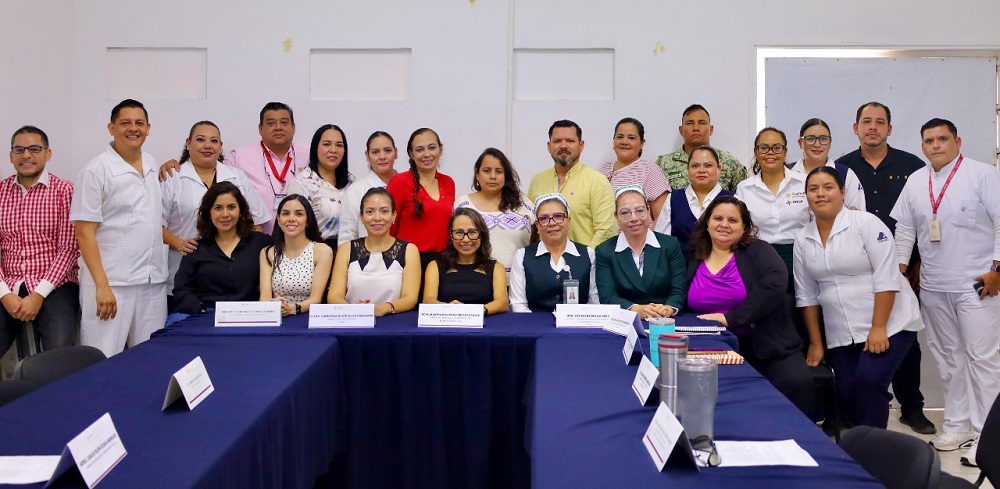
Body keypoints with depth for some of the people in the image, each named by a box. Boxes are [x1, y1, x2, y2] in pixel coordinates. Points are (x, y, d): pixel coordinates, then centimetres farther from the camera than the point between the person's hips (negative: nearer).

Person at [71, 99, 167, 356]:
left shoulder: (152, 164, 12)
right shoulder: (96, 171, -7)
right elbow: (84, 232, -10)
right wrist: (102, 286, -15)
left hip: (154, 281, 6)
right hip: (111, 283, -6)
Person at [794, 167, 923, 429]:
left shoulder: (866, 223, -8)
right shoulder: (803, 239, 6)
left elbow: (886, 279, -13)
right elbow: (807, 295, 9)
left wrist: (878, 329, -18)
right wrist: (816, 343, 9)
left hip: (889, 326, -4)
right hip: (841, 336, 5)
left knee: (868, 383, -19)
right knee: (847, 395, -2)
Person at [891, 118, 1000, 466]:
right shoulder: (915, 181, 9)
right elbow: (904, 228, 13)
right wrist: (899, 269, 9)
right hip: (932, 286, 5)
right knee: (948, 356, 12)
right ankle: (958, 424, 23)